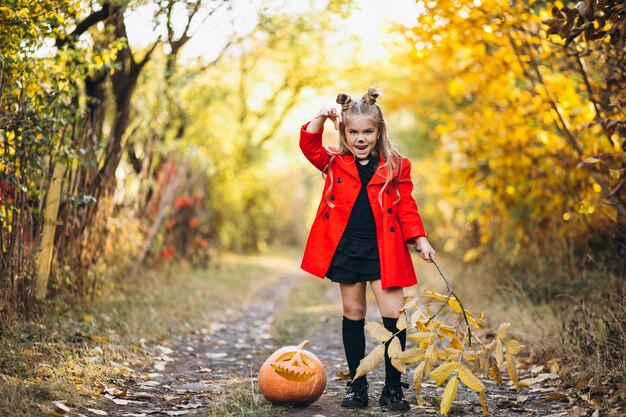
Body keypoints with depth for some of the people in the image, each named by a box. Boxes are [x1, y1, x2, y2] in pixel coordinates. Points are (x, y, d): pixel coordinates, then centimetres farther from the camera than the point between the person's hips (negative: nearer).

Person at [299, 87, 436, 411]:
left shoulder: (396, 166, 4)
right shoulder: (335, 163, 7)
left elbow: (406, 207, 5)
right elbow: (309, 146, -7)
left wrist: (420, 239, -3)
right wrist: (320, 119, -21)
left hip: (383, 249, -1)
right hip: (345, 248, 1)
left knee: (394, 315, -6)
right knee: (353, 314, 9)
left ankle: (393, 387, 7)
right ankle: (357, 385, 20)